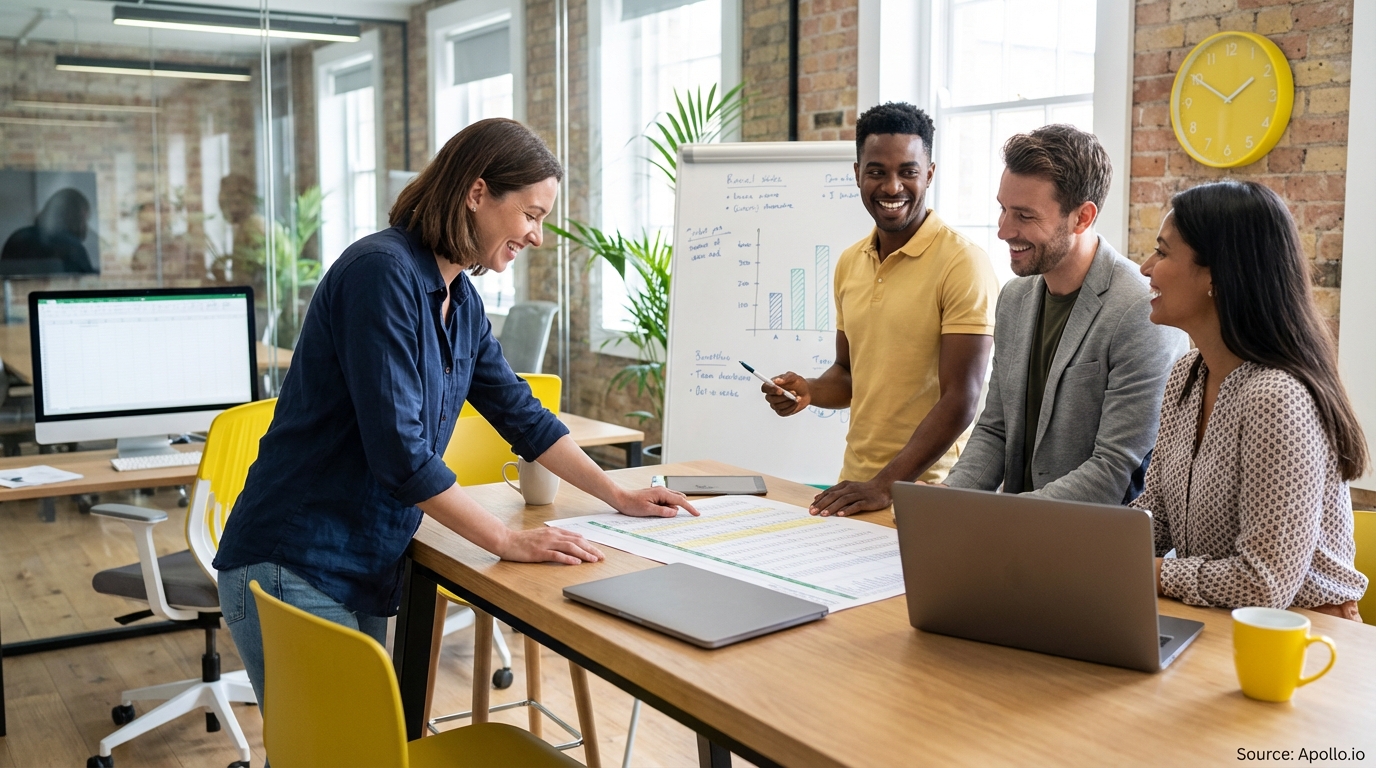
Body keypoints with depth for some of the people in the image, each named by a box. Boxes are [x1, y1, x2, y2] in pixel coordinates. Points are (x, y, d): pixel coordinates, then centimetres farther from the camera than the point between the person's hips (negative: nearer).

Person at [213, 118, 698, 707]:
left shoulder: (460, 300, 9)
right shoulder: (382, 272, -19)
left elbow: (520, 413, 18)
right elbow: (398, 449, -24)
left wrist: (619, 496, 18)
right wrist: (509, 542, -16)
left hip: (363, 576, 9)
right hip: (294, 571, -9)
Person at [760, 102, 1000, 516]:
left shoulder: (964, 264, -13)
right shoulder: (849, 263, 8)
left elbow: (960, 401, -17)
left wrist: (884, 486, -21)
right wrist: (810, 391, -3)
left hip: (927, 490, -5)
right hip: (853, 483, 5)